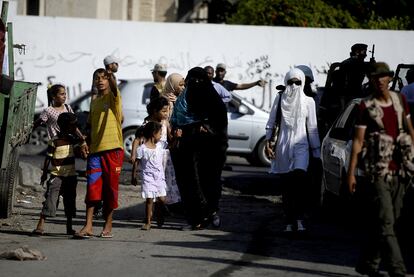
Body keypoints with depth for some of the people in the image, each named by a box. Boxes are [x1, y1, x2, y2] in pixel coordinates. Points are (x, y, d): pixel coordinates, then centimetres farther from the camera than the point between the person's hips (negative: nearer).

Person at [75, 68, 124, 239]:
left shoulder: (113, 97, 2)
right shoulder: (94, 102, 18)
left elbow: (114, 89, -22)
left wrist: (110, 74, -39)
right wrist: (87, 144, 14)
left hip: (113, 149, -4)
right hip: (95, 149, 4)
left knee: (110, 188, 2)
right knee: (92, 187, -4)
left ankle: (108, 226, 10)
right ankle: (88, 227, -8)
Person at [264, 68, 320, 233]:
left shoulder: (308, 101, 6)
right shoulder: (280, 98, 8)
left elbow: (312, 128, 7)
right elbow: (271, 122, 10)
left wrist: (316, 151, 5)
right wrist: (268, 142, 0)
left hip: (301, 145, -2)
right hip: (283, 145, 2)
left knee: (299, 177, -22)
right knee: (286, 185, 2)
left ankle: (299, 219, -22)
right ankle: (290, 222, 8)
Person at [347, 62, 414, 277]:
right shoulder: (366, 107, -5)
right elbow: (358, 141, -7)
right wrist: (351, 173, -11)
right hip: (377, 172, -6)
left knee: (386, 221, 9)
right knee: (385, 223, -10)